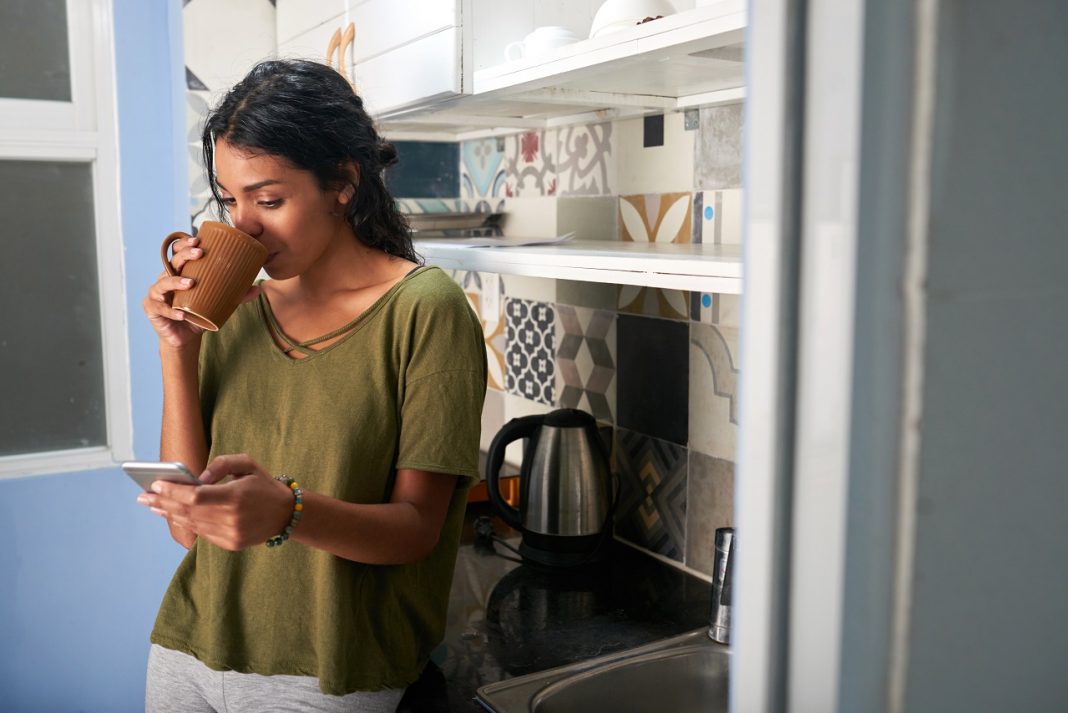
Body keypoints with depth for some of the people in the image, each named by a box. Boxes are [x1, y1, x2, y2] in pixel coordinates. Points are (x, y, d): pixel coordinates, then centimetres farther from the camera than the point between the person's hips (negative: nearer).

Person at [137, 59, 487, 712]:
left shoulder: (425, 310, -13)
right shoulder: (236, 310, 1)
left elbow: (417, 528, -14)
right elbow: (189, 528, -3)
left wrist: (288, 512, -32)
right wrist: (179, 350, -11)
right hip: (190, 646, 5)